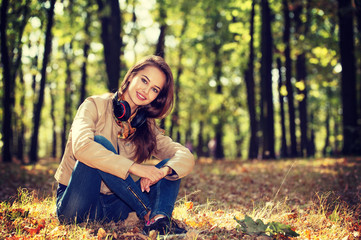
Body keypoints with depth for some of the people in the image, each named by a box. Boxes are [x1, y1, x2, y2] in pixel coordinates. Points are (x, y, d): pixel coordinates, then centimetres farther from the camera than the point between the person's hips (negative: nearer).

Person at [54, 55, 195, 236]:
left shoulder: (147, 126, 8)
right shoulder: (95, 106, -7)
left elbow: (186, 157, -5)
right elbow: (81, 146, -27)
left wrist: (163, 171, -28)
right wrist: (134, 167, -34)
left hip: (112, 210, 4)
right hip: (76, 209, -4)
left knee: (171, 166, -10)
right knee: (99, 142, -27)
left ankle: (160, 218, -38)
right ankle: (150, 213, -27)